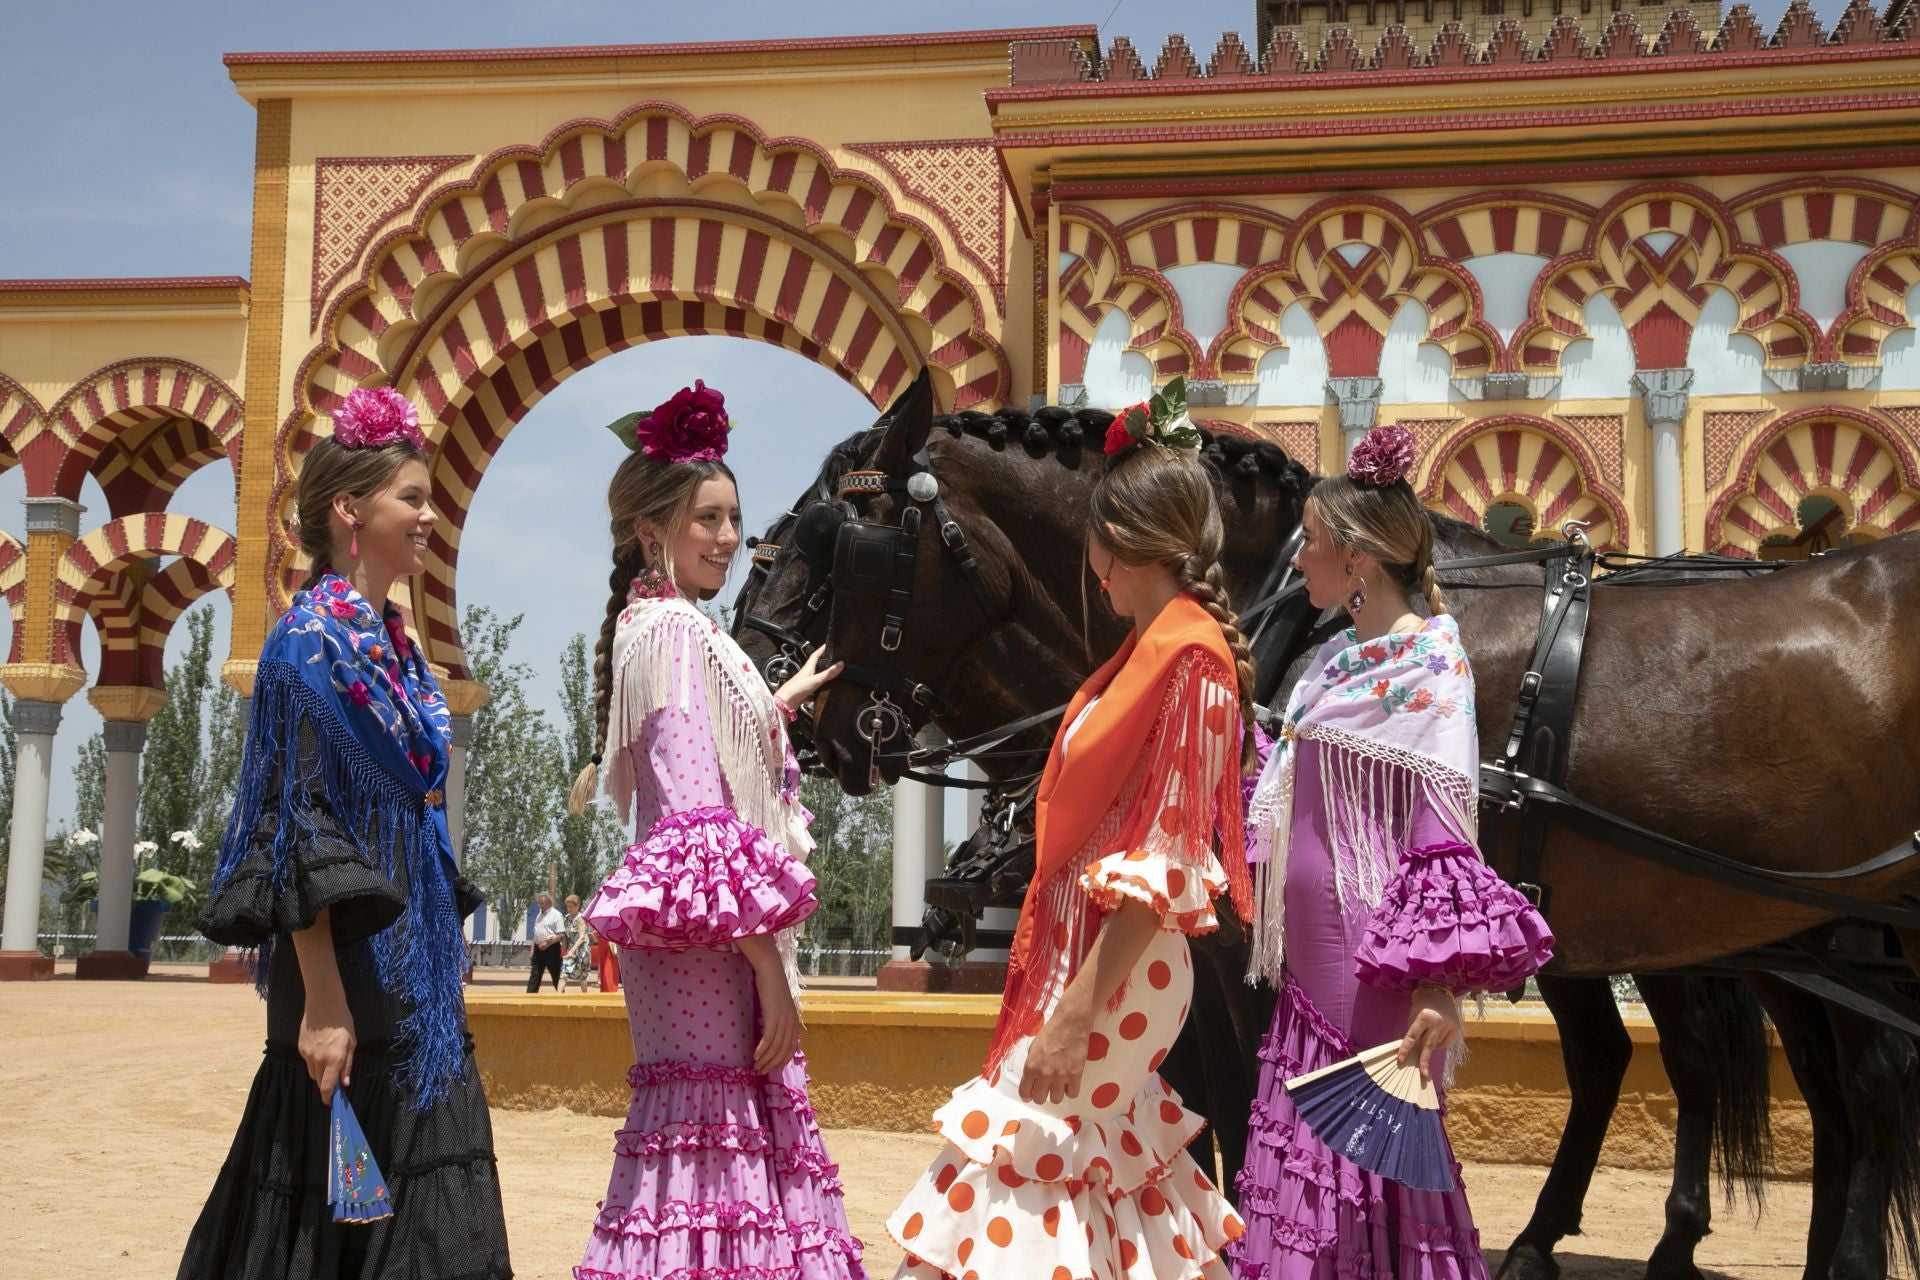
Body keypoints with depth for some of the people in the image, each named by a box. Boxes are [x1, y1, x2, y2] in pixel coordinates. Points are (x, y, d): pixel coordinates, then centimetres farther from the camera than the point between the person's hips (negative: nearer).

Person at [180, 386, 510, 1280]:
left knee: (426, 1202, 9)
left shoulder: (391, 641, 14)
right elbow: (299, 823, -17)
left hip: (413, 956, 9)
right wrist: (322, 1000, -21)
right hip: (351, 965, -9)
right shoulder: (312, 637, -11)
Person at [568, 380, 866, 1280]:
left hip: (706, 934, 10)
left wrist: (781, 702, 47)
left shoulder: (662, 626, 17)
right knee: (716, 1132, -8)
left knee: (713, 1131, 11)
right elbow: (696, 810, -19)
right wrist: (768, 965, -20)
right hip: (705, 933, -10)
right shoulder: (669, 628, -11)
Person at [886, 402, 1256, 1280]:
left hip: (1111, 972, -9)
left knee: (1008, 1169, -7)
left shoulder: (1185, 655, -17)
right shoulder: (1157, 642, 11)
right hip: (1084, 956, 9)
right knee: (1108, 1169, 15)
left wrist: (1076, 1014, -22)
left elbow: (1161, 869, -21)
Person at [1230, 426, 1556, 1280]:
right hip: (1314, 951, 8)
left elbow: (1444, 834, -18)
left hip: (1371, 953, -8)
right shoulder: (1340, 656, 10)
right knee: (1302, 1138, 14)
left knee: (1374, 1147, 2)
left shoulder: (1428, 663, -13)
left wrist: (1434, 984, -23)